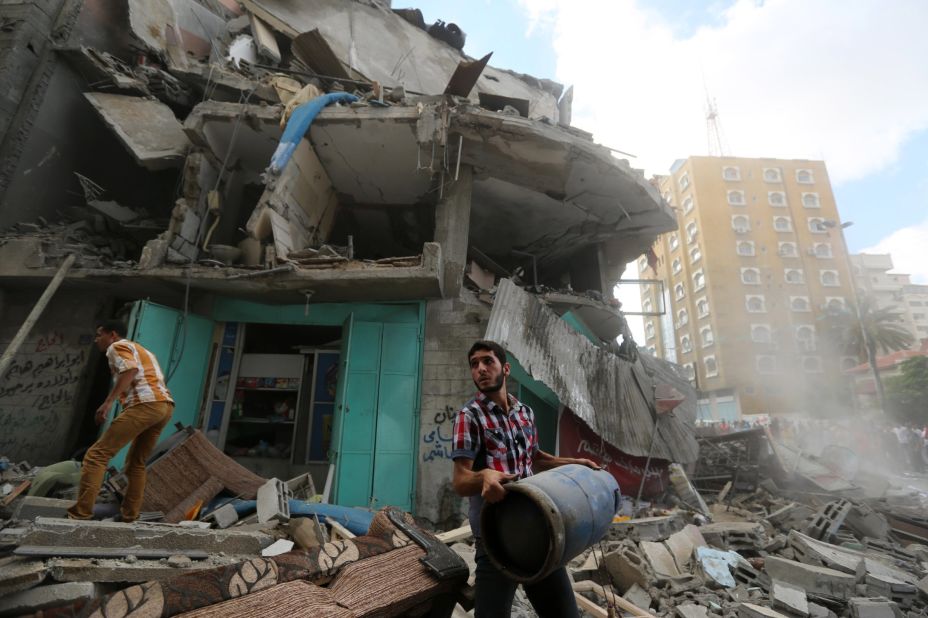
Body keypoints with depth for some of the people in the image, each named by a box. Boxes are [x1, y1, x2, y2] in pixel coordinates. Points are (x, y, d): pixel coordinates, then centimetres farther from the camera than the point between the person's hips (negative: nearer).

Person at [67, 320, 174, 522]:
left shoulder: (117, 346, 8)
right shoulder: (142, 350, 35)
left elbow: (131, 369, -12)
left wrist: (108, 401, -15)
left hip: (145, 404, -9)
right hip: (165, 405, 9)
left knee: (97, 455, -2)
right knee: (136, 462, 18)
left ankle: (81, 513, -4)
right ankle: (130, 515, 17)